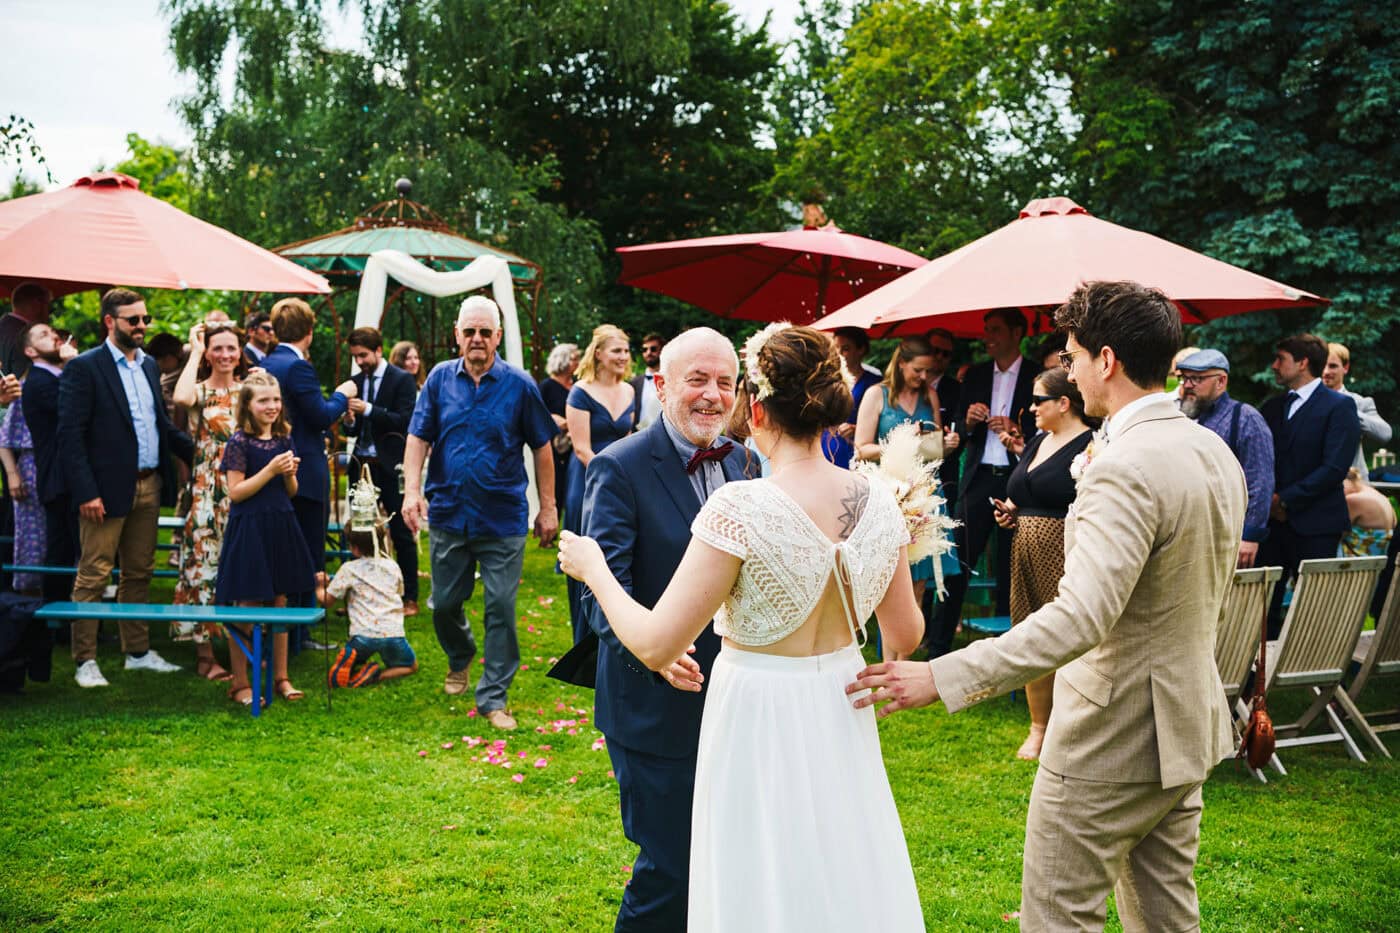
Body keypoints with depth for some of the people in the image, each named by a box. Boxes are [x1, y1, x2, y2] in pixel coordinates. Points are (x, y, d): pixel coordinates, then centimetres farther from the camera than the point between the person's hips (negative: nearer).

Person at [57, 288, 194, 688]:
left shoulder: (149, 365, 13)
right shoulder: (84, 367, -8)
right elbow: (70, 434, -12)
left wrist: (198, 452, 4)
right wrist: (85, 492, -17)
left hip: (149, 487, 7)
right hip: (108, 490, -7)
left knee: (139, 574, 15)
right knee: (93, 576, 0)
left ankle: (138, 651, 24)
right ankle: (85, 661, 7)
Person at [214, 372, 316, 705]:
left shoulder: (284, 440, 9)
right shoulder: (239, 442, -9)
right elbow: (235, 492, -13)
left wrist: (290, 474, -5)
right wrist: (270, 470, -18)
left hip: (280, 528, 6)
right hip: (249, 529, -6)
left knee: (279, 603, 11)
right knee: (246, 608, -1)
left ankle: (281, 677, 21)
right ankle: (239, 684, 9)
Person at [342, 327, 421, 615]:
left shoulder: (402, 380, -5)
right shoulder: (356, 382, 12)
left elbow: (405, 421, -16)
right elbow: (354, 431, 13)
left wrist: (369, 410, -23)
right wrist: (349, 421, -9)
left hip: (391, 467, -5)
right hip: (362, 464, 6)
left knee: (402, 534, 1)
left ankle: (410, 599, 7)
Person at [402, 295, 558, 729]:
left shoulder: (519, 384, -3)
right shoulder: (440, 378, 2)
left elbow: (542, 447, 2)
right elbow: (418, 437, 2)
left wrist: (548, 508, 1)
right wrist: (412, 489, -12)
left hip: (503, 518, -2)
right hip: (448, 514, 2)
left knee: (501, 608, -2)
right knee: (444, 603, 12)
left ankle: (493, 697, 9)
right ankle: (460, 658, 42)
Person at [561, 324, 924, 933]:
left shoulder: (740, 509, -24)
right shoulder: (879, 504, -7)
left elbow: (655, 646, -20)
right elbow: (905, 636, 5)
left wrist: (593, 569, -4)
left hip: (760, 728, -5)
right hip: (842, 723, 5)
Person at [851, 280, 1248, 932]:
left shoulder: (1126, 468, -24)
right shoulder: (1217, 453, 5)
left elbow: (1081, 617, -34)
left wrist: (940, 677, -37)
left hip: (1112, 739, -9)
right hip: (1187, 725, 9)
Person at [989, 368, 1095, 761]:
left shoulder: (1090, 446, -11)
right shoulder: (1036, 443, 16)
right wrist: (1008, 512, 9)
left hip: (1067, 559, -8)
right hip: (1027, 555, 8)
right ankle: (1038, 727, 24)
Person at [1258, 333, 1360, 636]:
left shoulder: (1339, 406, -4)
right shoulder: (1271, 407, 15)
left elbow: (1335, 468, -13)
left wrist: (1285, 500, -13)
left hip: (1315, 524, -5)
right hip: (1272, 521, 5)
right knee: (1265, 603, 3)